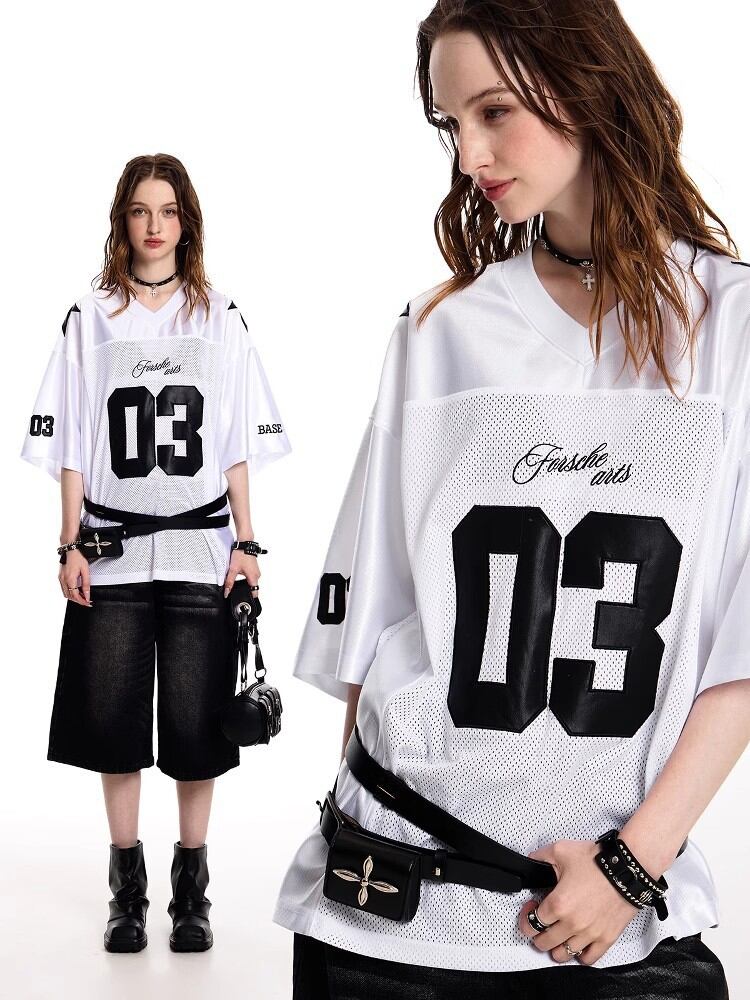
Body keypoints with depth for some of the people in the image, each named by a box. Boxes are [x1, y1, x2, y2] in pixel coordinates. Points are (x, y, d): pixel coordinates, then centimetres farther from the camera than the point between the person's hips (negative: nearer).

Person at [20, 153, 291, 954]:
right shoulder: (91, 317, 6)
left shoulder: (221, 319, 7)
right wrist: (70, 545, -3)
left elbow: (240, 444, 5)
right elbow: (70, 444, 4)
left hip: (199, 547, 0)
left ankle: (192, 889, 14)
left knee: (197, 720, 1)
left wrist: (246, 543, -2)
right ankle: (127, 888, 15)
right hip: (113, 548, 1)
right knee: (113, 717, 2)